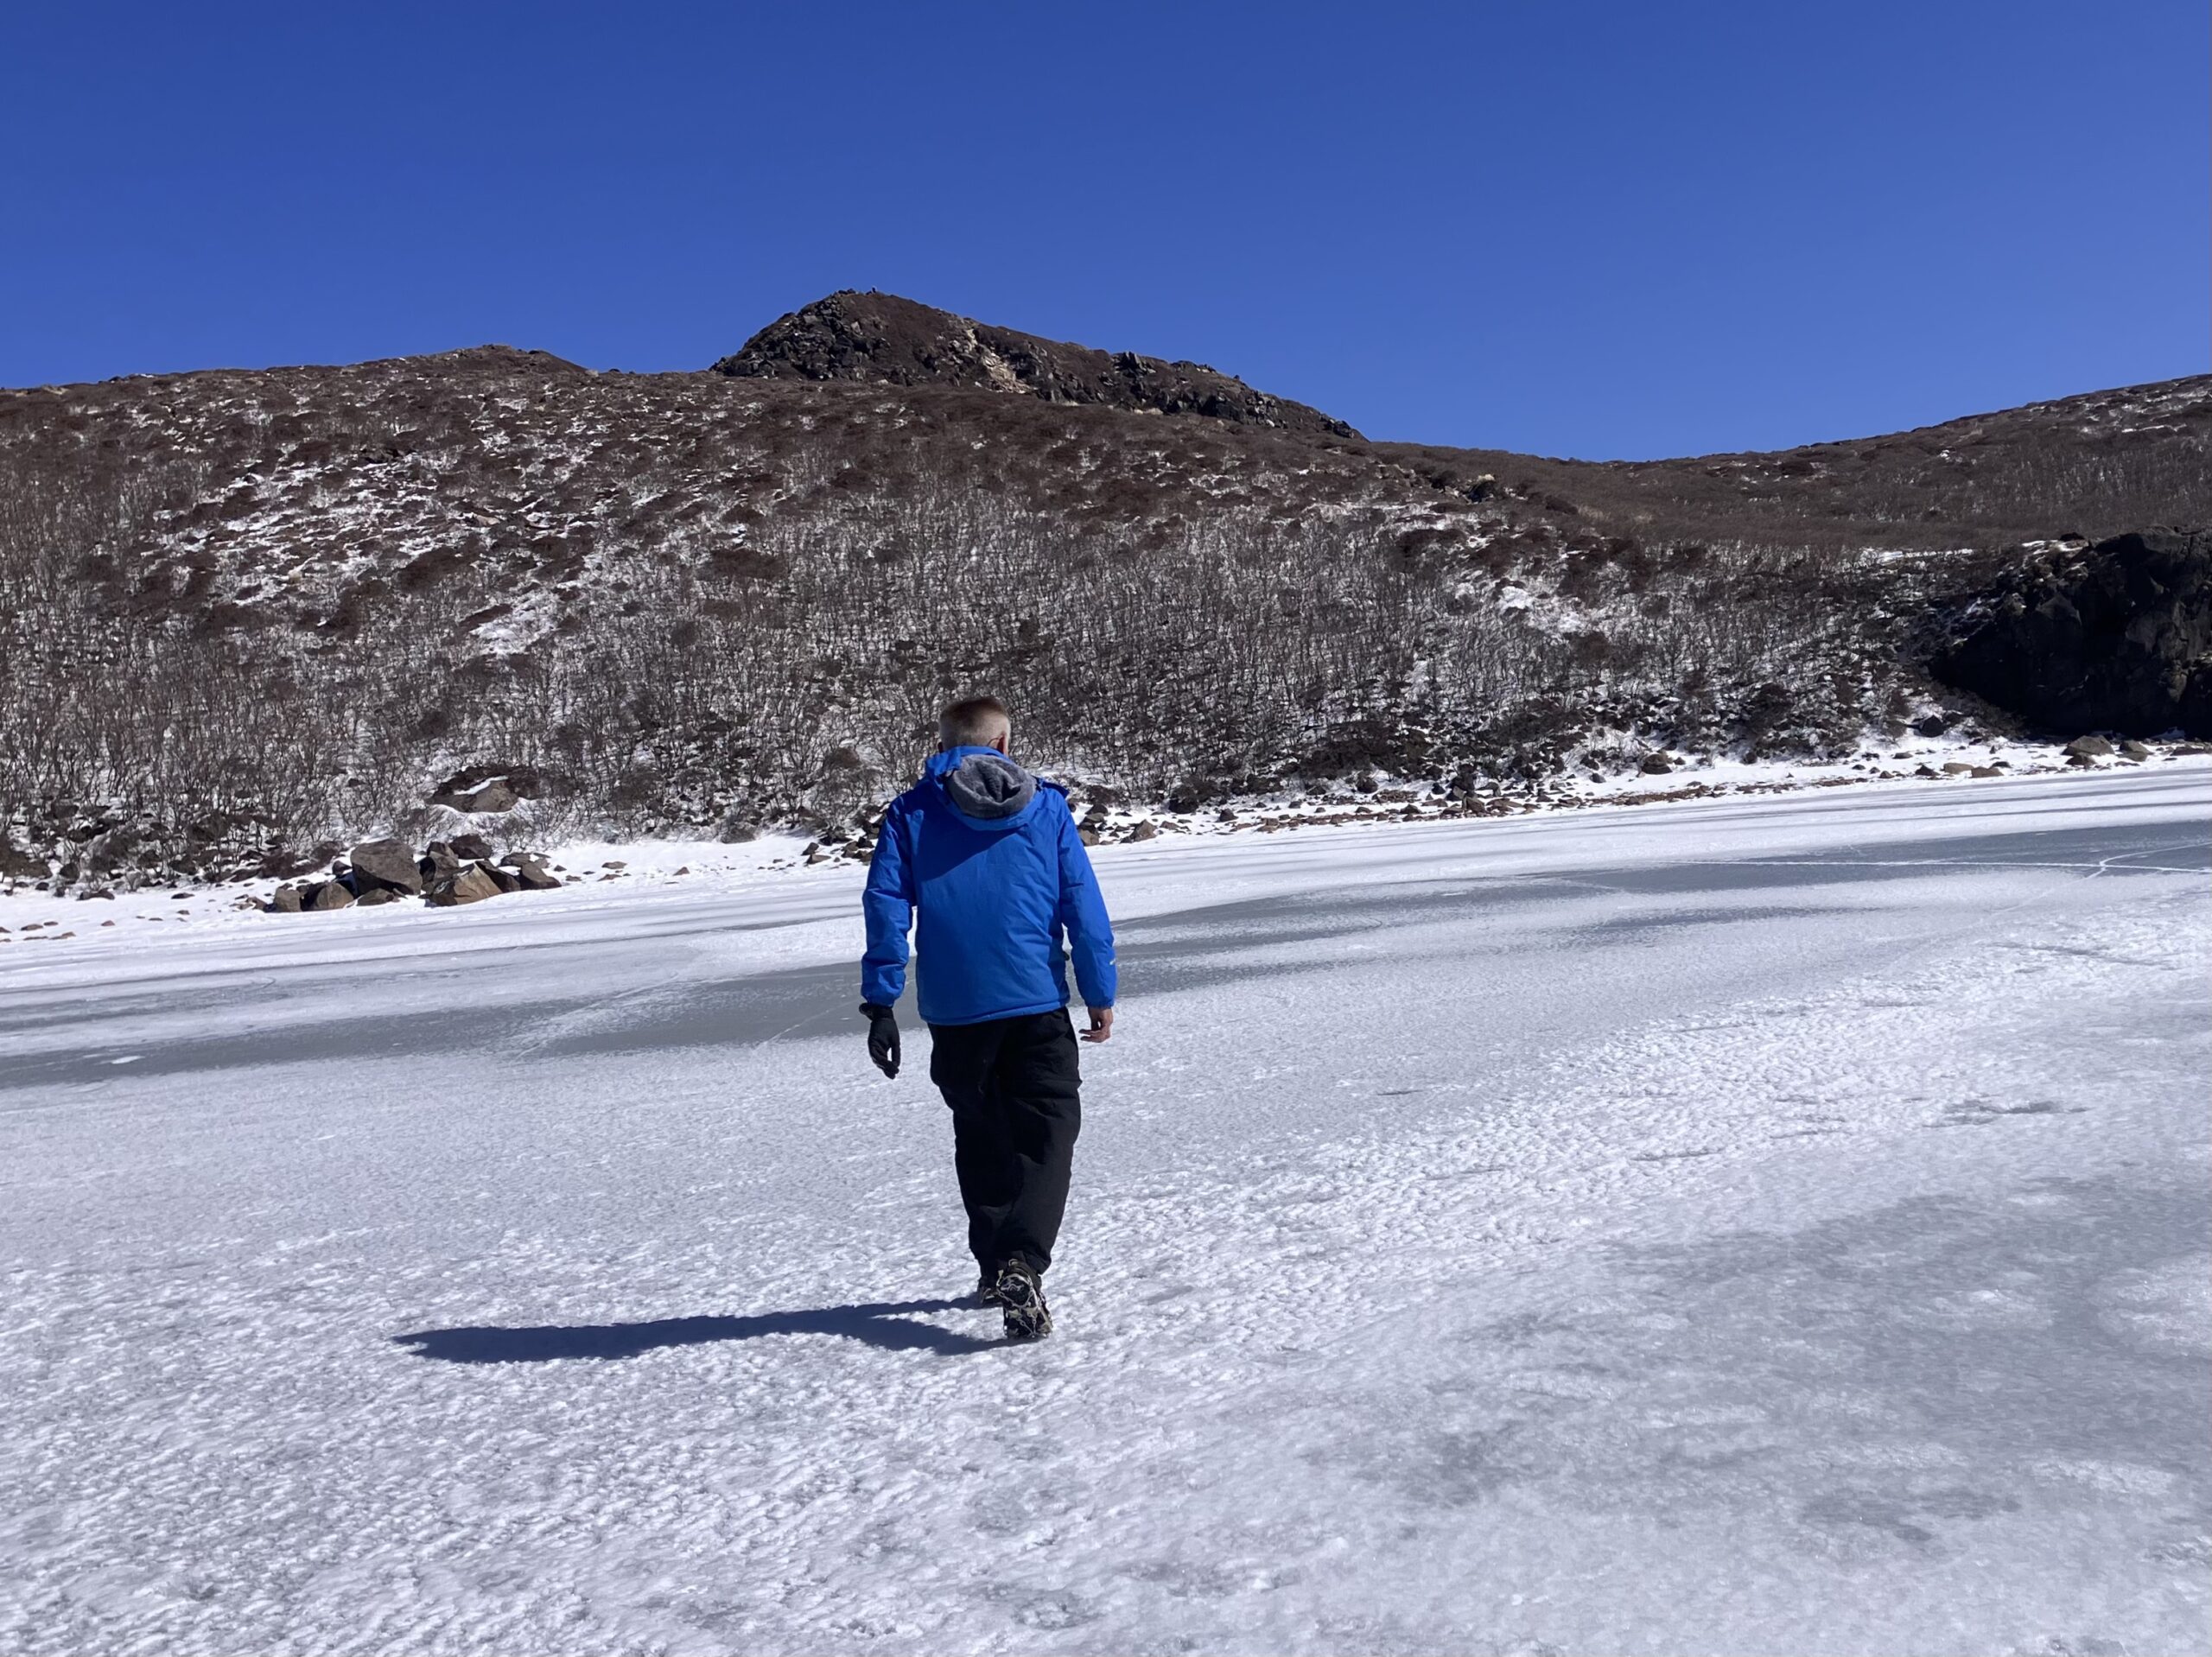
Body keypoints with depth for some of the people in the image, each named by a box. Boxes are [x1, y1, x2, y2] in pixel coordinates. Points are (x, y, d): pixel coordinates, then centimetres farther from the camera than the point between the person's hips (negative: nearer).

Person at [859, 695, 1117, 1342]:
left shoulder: (912, 811, 4)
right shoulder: (1046, 805, 5)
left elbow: (886, 905, -3)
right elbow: (1084, 903, 2)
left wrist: (880, 1005, -2)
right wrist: (1100, 993, 7)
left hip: (954, 1009, 2)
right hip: (1037, 1000, -1)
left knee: (981, 1137, 18)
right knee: (1047, 1134, 2)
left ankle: (994, 1266, 26)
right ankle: (1021, 1263, -17)